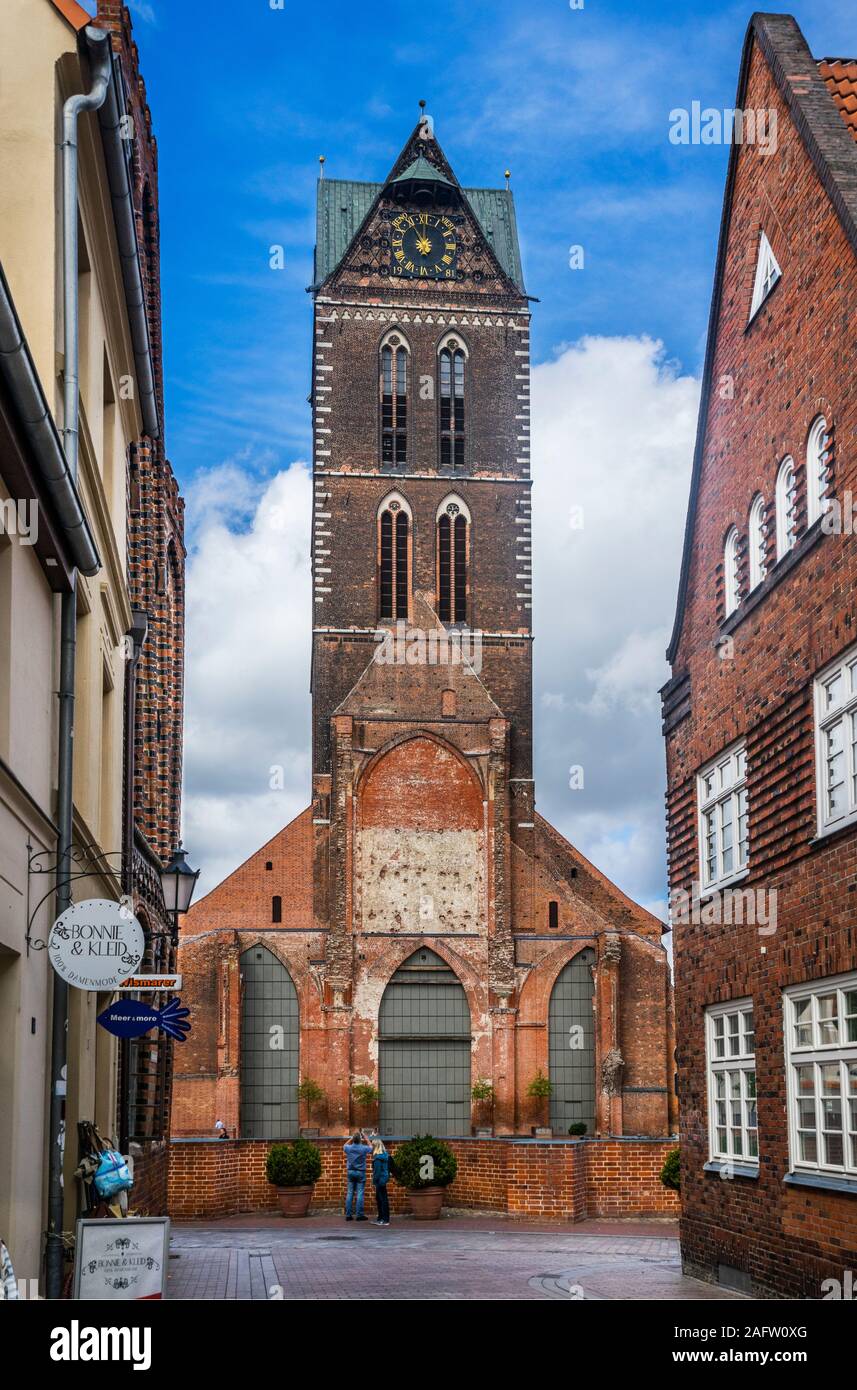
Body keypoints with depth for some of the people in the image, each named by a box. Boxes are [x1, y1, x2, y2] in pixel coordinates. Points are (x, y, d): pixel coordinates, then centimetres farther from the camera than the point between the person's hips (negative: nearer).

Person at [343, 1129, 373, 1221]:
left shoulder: (348, 1148, -6)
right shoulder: (363, 1148, -13)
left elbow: (345, 1144, 21)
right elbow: (371, 1147, 11)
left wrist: (352, 1137, 18)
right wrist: (365, 1137, 16)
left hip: (350, 1172, 3)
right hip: (360, 1172, -3)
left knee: (350, 1193, 6)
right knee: (360, 1193, -2)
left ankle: (348, 1215, 6)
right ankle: (359, 1215, -3)